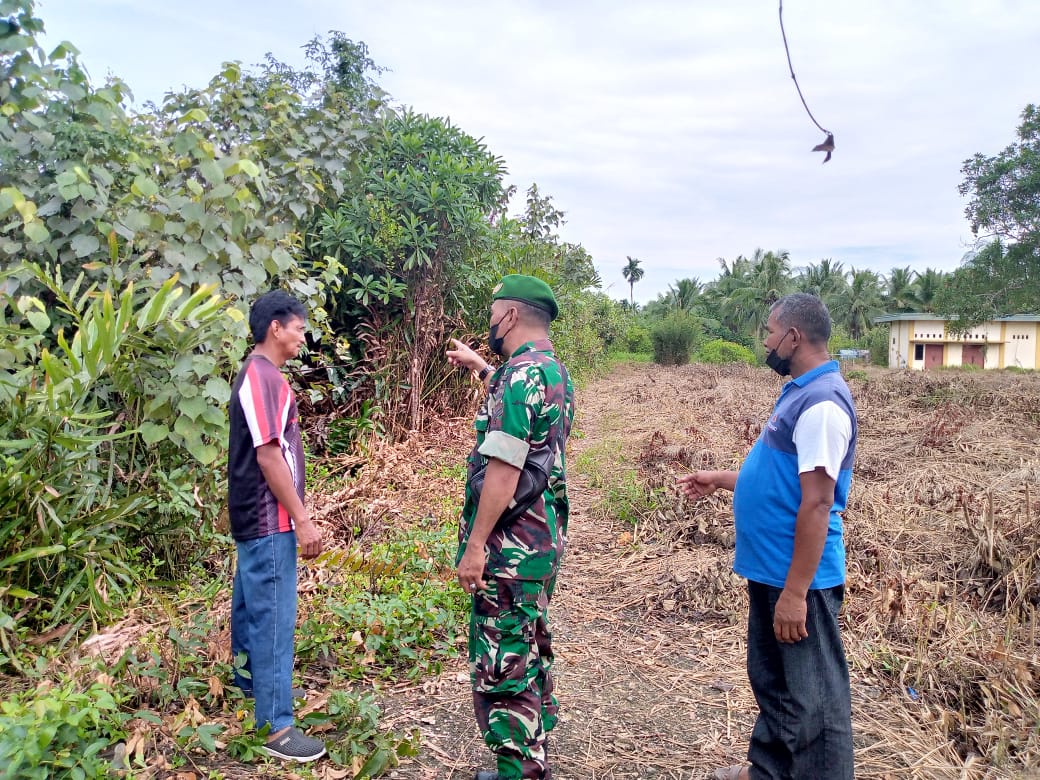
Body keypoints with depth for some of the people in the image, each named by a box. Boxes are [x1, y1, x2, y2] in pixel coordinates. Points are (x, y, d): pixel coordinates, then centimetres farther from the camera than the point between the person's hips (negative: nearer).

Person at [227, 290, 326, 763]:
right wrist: (301, 519, -21)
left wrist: (293, 515, 21)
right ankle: (276, 727, 2)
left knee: (252, 605, 23)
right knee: (273, 617, -5)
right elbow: (268, 455, -23)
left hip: (257, 517, 10)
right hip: (269, 520, -10)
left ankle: (249, 680, 41)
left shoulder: (261, 374, 12)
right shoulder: (262, 376, -19)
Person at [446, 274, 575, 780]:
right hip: (543, 539, 10)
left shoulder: (521, 374, -20)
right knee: (530, 654, 20)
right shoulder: (554, 372, 10)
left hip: (511, 548, -10)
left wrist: (475, 545, -20)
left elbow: (504, 471, -24)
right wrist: (479, 368, 34)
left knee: (501, 667, 1)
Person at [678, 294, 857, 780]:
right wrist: (719, 481, 24)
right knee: (771, 681, 23)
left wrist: (795, 593, -24)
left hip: (797, 577, -10)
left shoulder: (822, 402, -21)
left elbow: (817, 503, -24)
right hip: (771, 567, 10)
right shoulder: (802, 392, 10)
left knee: (812, 696, 6)